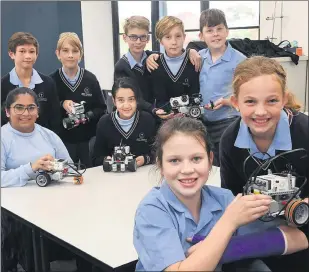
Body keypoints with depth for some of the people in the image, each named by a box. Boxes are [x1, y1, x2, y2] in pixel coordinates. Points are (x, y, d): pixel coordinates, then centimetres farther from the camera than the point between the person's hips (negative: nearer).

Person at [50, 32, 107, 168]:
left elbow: (101, 108, 1)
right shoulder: (51, 80, -5)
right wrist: (61, 105, -17)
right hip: (63, 141, -1)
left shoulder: (90, 79, -3)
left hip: (89, 139, 1)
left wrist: (87, 116, -15)